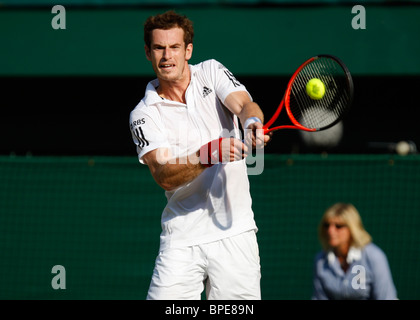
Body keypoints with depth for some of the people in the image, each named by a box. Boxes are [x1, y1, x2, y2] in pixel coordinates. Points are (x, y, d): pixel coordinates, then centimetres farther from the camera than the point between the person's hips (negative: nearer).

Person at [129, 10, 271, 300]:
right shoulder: (144, 115, 0)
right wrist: (210, 154, -31)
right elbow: (164, 176, -14)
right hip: (182, 240, -1)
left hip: (234, 231, 1)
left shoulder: (212, 72, 7)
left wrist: (253, 122, -36)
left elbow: (244, 104, -12)